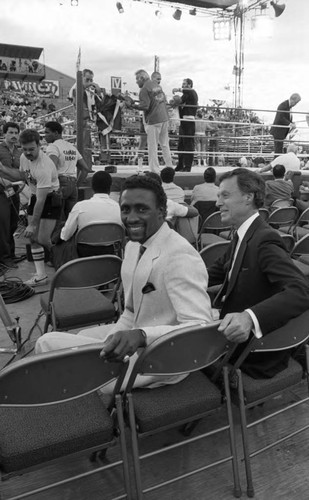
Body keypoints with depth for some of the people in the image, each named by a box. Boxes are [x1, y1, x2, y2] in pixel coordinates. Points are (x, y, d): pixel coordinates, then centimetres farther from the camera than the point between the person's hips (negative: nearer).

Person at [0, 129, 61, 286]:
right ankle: (40, 275, 11)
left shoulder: (44, 167, -29)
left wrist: (33, 224, -24)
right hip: (35, 197, 8)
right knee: (33, 238, 4)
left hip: (50, 199, -8)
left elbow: (41, 200, -28)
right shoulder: (24, 157, -3)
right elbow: (21, 175, 19)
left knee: (42, 239, -13)